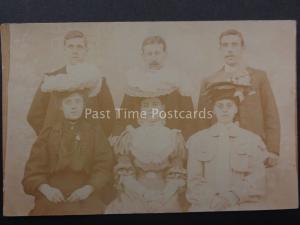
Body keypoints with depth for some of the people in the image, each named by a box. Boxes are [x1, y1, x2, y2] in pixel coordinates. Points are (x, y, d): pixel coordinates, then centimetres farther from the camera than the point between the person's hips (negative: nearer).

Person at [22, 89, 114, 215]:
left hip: (86, 192, 0)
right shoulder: (48, 133, 13)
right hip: (53, 190, 1)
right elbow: (33, 168, 6)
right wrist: (46, 188, -14)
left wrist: (88, 188, -15)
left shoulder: (95, 131, 11)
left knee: (87, 210, -29)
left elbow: (104, 166, 2)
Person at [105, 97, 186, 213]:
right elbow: (124, 173, 1)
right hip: (134, 196, 0)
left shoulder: (174, 137, 2)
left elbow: (177, 175, 1)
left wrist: (164, 198, -12)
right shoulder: (129, 136, 3)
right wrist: (140, 195, -10)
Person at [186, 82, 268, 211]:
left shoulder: (253, 140, 8)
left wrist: (232, 197, -10)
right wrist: (211, 198, -10)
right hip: (205, 203, 0)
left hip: (240, 203, 0)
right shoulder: (197, 140, 8)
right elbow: (193, 179, 5)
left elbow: (257, 179, 3)